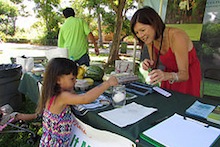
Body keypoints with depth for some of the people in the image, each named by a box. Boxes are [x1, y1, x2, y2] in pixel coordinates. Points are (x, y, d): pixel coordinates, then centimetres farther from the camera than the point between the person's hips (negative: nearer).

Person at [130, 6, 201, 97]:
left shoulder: (176, 36, -32)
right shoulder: (150, 38, -14)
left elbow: (184, 74, -32)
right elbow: (154, 65, -3)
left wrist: (168, 76, -52)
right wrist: (149, 65, -26)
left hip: (188, 76, -4)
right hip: (169, 72, 5)